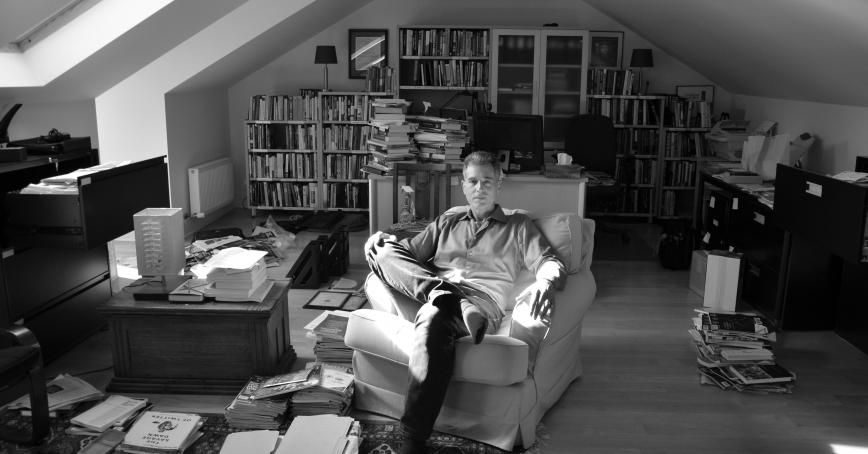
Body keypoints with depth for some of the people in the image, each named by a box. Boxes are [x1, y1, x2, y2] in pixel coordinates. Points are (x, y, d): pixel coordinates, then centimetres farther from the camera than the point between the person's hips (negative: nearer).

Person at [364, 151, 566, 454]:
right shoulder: (446, 223, 31)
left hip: (482, 300, -3)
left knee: (433, 317, -40)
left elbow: (549, 263, 7)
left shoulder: (518, 226, 21)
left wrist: (545, 282, -19)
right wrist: (383, 240, 0)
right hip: (433, 291, 4)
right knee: (384, 252, -18)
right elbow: (409, 251, 23)